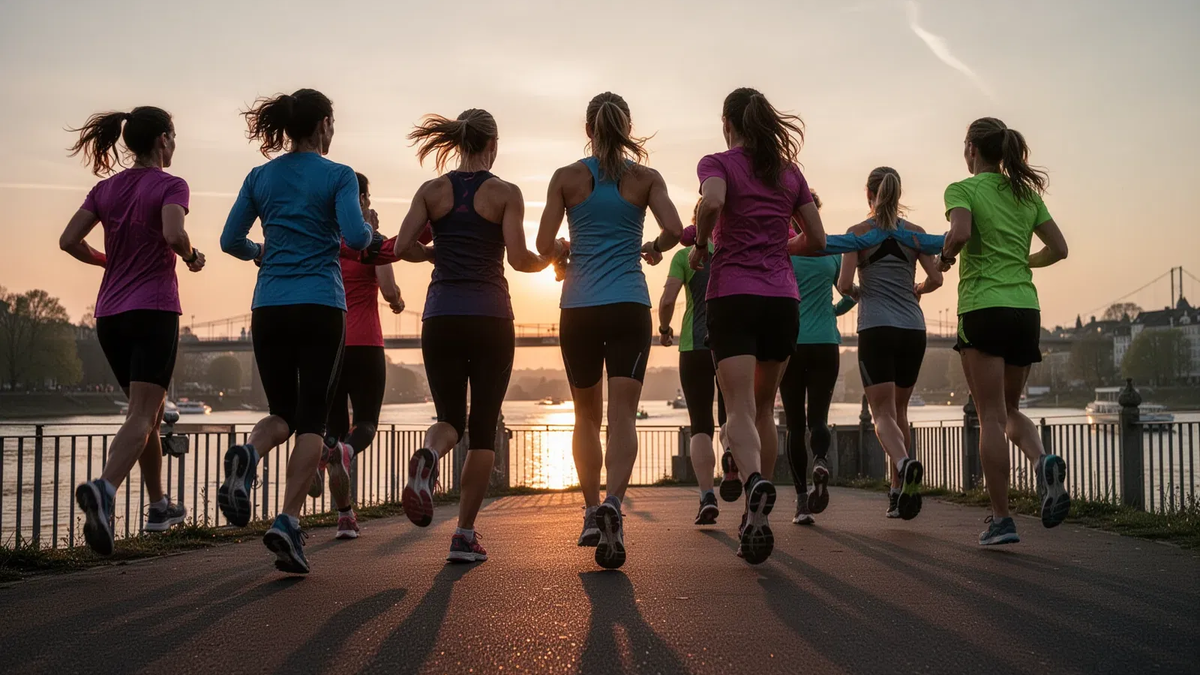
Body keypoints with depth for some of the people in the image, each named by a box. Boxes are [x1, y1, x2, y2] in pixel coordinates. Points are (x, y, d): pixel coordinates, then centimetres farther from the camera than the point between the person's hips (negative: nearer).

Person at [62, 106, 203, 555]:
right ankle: (104, 489, -36)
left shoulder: (106, 189, 11)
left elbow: (68, 241, 3)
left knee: (150, 409, 20)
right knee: (142, 416, -10)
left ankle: (159, 505, 28)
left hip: (110, 315, 6)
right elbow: (173, 235, -22)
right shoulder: (170, 186, -5)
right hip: (154, 311, -6)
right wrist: (192, 258, -2)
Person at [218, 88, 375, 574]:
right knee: (312, 418, 2)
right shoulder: (338, 176, -1)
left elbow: (230, 241, 9)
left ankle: (247, 457, -19)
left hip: (269, 309, 4)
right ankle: (288, 521, -10)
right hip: (321, 308, -3)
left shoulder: (260, 177, 10)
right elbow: (355, 236, -13)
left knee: (283, 411, 15)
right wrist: (370, 237, 9)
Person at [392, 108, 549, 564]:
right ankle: (465, 535, 3)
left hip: (441, 317, 2)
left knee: (450, 417, 14)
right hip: (490, 317, -2)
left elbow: (400, 247, -3)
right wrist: (550, 258, 11)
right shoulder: (506, 193, -1)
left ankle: (429, 456, -23)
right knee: (483, 427, 6)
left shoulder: (432, 191, 6)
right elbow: (518, 259, -9)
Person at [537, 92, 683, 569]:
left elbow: (545, 246, -4)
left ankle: (592, 512, 18)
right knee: (622, 417, -6)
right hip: (629, 306, -1)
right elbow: (674, 230, -9)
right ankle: (612, 503, -28)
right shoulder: (645, 178, 3)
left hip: (578, 308, 1)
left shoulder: (567, 177, 2)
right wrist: (653, 249, 12)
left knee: (587, 416, 16)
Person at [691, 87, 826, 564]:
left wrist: (701, 246, -5)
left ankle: (754, 482, -38)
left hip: (733, 296, -4)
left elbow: (711, 202, -21)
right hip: (782, 298, 4)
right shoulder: (789, 172, 14)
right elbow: (817, 240, 14)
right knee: (764, 408, 15)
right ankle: (757, 515, 18)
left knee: (740, 409, -9)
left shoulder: (718, 163, 2)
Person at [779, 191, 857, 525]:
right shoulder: (831, 251, 5)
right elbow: (851, 294, 12)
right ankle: (820, 461, -26)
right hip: (825, 344, 1)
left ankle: (802, 501, 0)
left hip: (790, 344, -1)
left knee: (795, 423, 5)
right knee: (818, 417, 8)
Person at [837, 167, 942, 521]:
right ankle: (898, 492, 19)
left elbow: (844, 284, -8)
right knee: (899, 410, 17)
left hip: (876, 329, -3)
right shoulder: (914, 232, 7)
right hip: (913, 329, 4)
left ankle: (905, 464, -33)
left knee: (883, 413, -3)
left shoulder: (859, 232, -1)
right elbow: (936, 278, 1)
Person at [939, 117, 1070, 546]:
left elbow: (960, 234, -21)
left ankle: (1001, 519, -2)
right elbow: (1058, 249, 12)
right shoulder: (1026, 193, 14)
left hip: (983, 307, -5)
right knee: (1010, 408, 17)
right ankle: (1042, 460, -14)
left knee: (991, 416, -1)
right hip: (1026, 308, 5)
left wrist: (946, 256, -1)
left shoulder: (963, 189, -2)